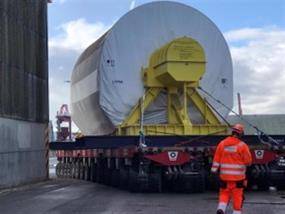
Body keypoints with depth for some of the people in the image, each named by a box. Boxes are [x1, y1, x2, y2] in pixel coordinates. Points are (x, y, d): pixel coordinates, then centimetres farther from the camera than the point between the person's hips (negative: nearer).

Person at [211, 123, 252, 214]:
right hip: (238, 176, -3)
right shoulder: (242, 145, -10)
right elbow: (248, 161, -7)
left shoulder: (222, 144, 0)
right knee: (238, 197, 9)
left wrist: (214, 170, 5)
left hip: (224, 175, 3)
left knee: (224, 194, 13)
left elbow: (217, 158, 2)